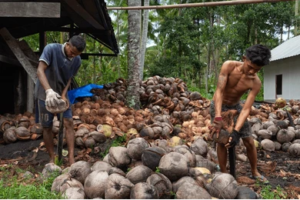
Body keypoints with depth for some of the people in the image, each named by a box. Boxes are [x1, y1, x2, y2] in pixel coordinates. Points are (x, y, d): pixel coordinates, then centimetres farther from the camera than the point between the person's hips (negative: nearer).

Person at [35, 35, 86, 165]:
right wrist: (49, 90, -42)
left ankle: (71, 158, -4)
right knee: (47, 127, 2)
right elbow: (40, 70, -28)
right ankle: (52, 158, 14)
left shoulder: (77, 61, -7)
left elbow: (69, 79, 1)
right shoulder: (51, 49, -20)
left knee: (69, 123, -7)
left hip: (61, 94, 4)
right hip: (45, 94, -3)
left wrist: (63, 95, -16)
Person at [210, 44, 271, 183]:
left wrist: (236, 132, -38)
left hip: (235, 107, 2)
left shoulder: (256, 83, -22)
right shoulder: (228, 66, -27)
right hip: (218, 106, -2)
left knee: (249, 142, 3)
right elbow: (219, 91, -32)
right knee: (221, 140, -9)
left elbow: (246, 109, -25)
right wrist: (218, 118, -42)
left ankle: (255, 172, 24)